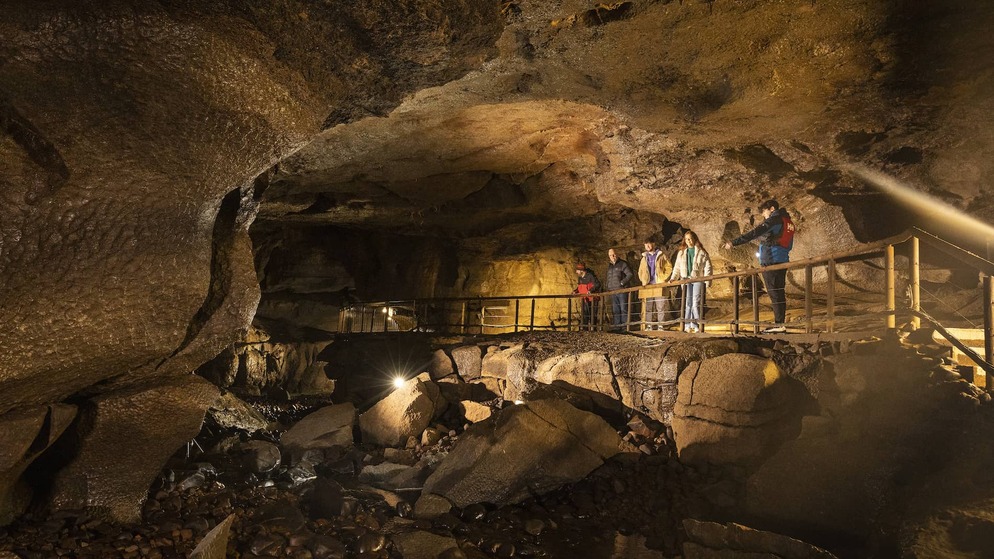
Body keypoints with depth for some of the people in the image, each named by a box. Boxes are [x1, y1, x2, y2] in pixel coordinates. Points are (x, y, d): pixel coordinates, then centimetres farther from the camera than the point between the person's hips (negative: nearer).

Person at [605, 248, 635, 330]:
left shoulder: (623, 264, -2)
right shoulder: (610, 266, 19)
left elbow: (631, 274, -10)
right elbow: (607, 277, 30)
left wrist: (622, 282, -14)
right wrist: (608, 287, 15)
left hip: (622, 290, -7)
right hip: (612, 291, 7)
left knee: (623, 309, -6)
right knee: (615, 310, 7)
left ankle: (624, 325, -3)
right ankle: (616, 326, 10)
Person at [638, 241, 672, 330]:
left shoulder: (661, 256, 6)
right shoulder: (644, 257, 18)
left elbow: (669, 267, 2)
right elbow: (640, 271, 23)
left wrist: (663, 278, -5)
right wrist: (643, 280, 7)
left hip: (659, 284, -4)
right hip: (648, 285, 4)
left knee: (660, 306, -7)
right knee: (648, 307, 0)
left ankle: (660, 325, -5)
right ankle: (649, 325, 3)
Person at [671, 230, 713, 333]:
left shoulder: (701, 252, 5)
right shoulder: (681, 253, 18)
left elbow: (707, 266, 0)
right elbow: (677, 268, 19)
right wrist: (673, 278, 8)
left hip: (698, 279, -3)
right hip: (686, 280, 3)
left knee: (696, 303, -9)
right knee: (687, 303, 2)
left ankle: (696, 325, -6)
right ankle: (687, 325, 4)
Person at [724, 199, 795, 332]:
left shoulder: (774, 219, -7)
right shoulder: (788, 222, 21)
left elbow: (754, 233, -17)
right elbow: (789, 245, 25)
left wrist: (734, 242, -20)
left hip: (770, 260, -9)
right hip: (783, 260, 9)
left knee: (774, 293, -9)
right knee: (779, 292, 9)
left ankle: (779, 324, -12)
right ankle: (780, 324, 10)